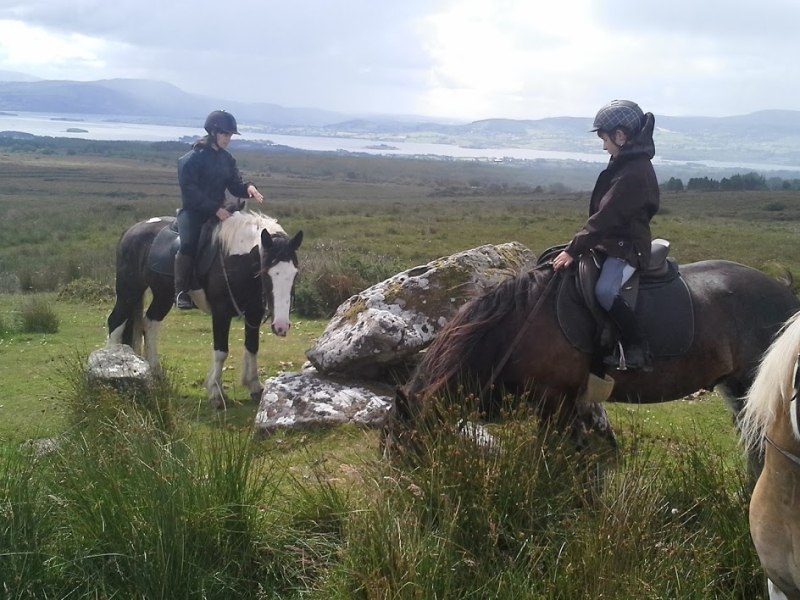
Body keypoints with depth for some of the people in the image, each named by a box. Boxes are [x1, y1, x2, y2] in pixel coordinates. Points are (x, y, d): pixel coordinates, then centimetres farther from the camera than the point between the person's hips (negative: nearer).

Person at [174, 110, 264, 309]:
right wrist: (215, 208, -24)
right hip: (193, 211, -7)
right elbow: (190, 190, -17)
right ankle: (181, 292, -16)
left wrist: (248, 188, -15)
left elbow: (234, 185, 10)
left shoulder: (227, 159, 10)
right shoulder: (192, 158, -11)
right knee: (188, 244, -28)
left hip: (217, 211, 7)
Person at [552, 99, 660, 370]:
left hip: (628, 247, -11)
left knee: (605, 290, -33)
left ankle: (637, 351, -21)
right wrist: (576, 245, 11)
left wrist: (573, 250, -23)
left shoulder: (634, 172, -22)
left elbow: (605, 217, -25)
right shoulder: (625, 164, 10)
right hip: (612, 241, 11)